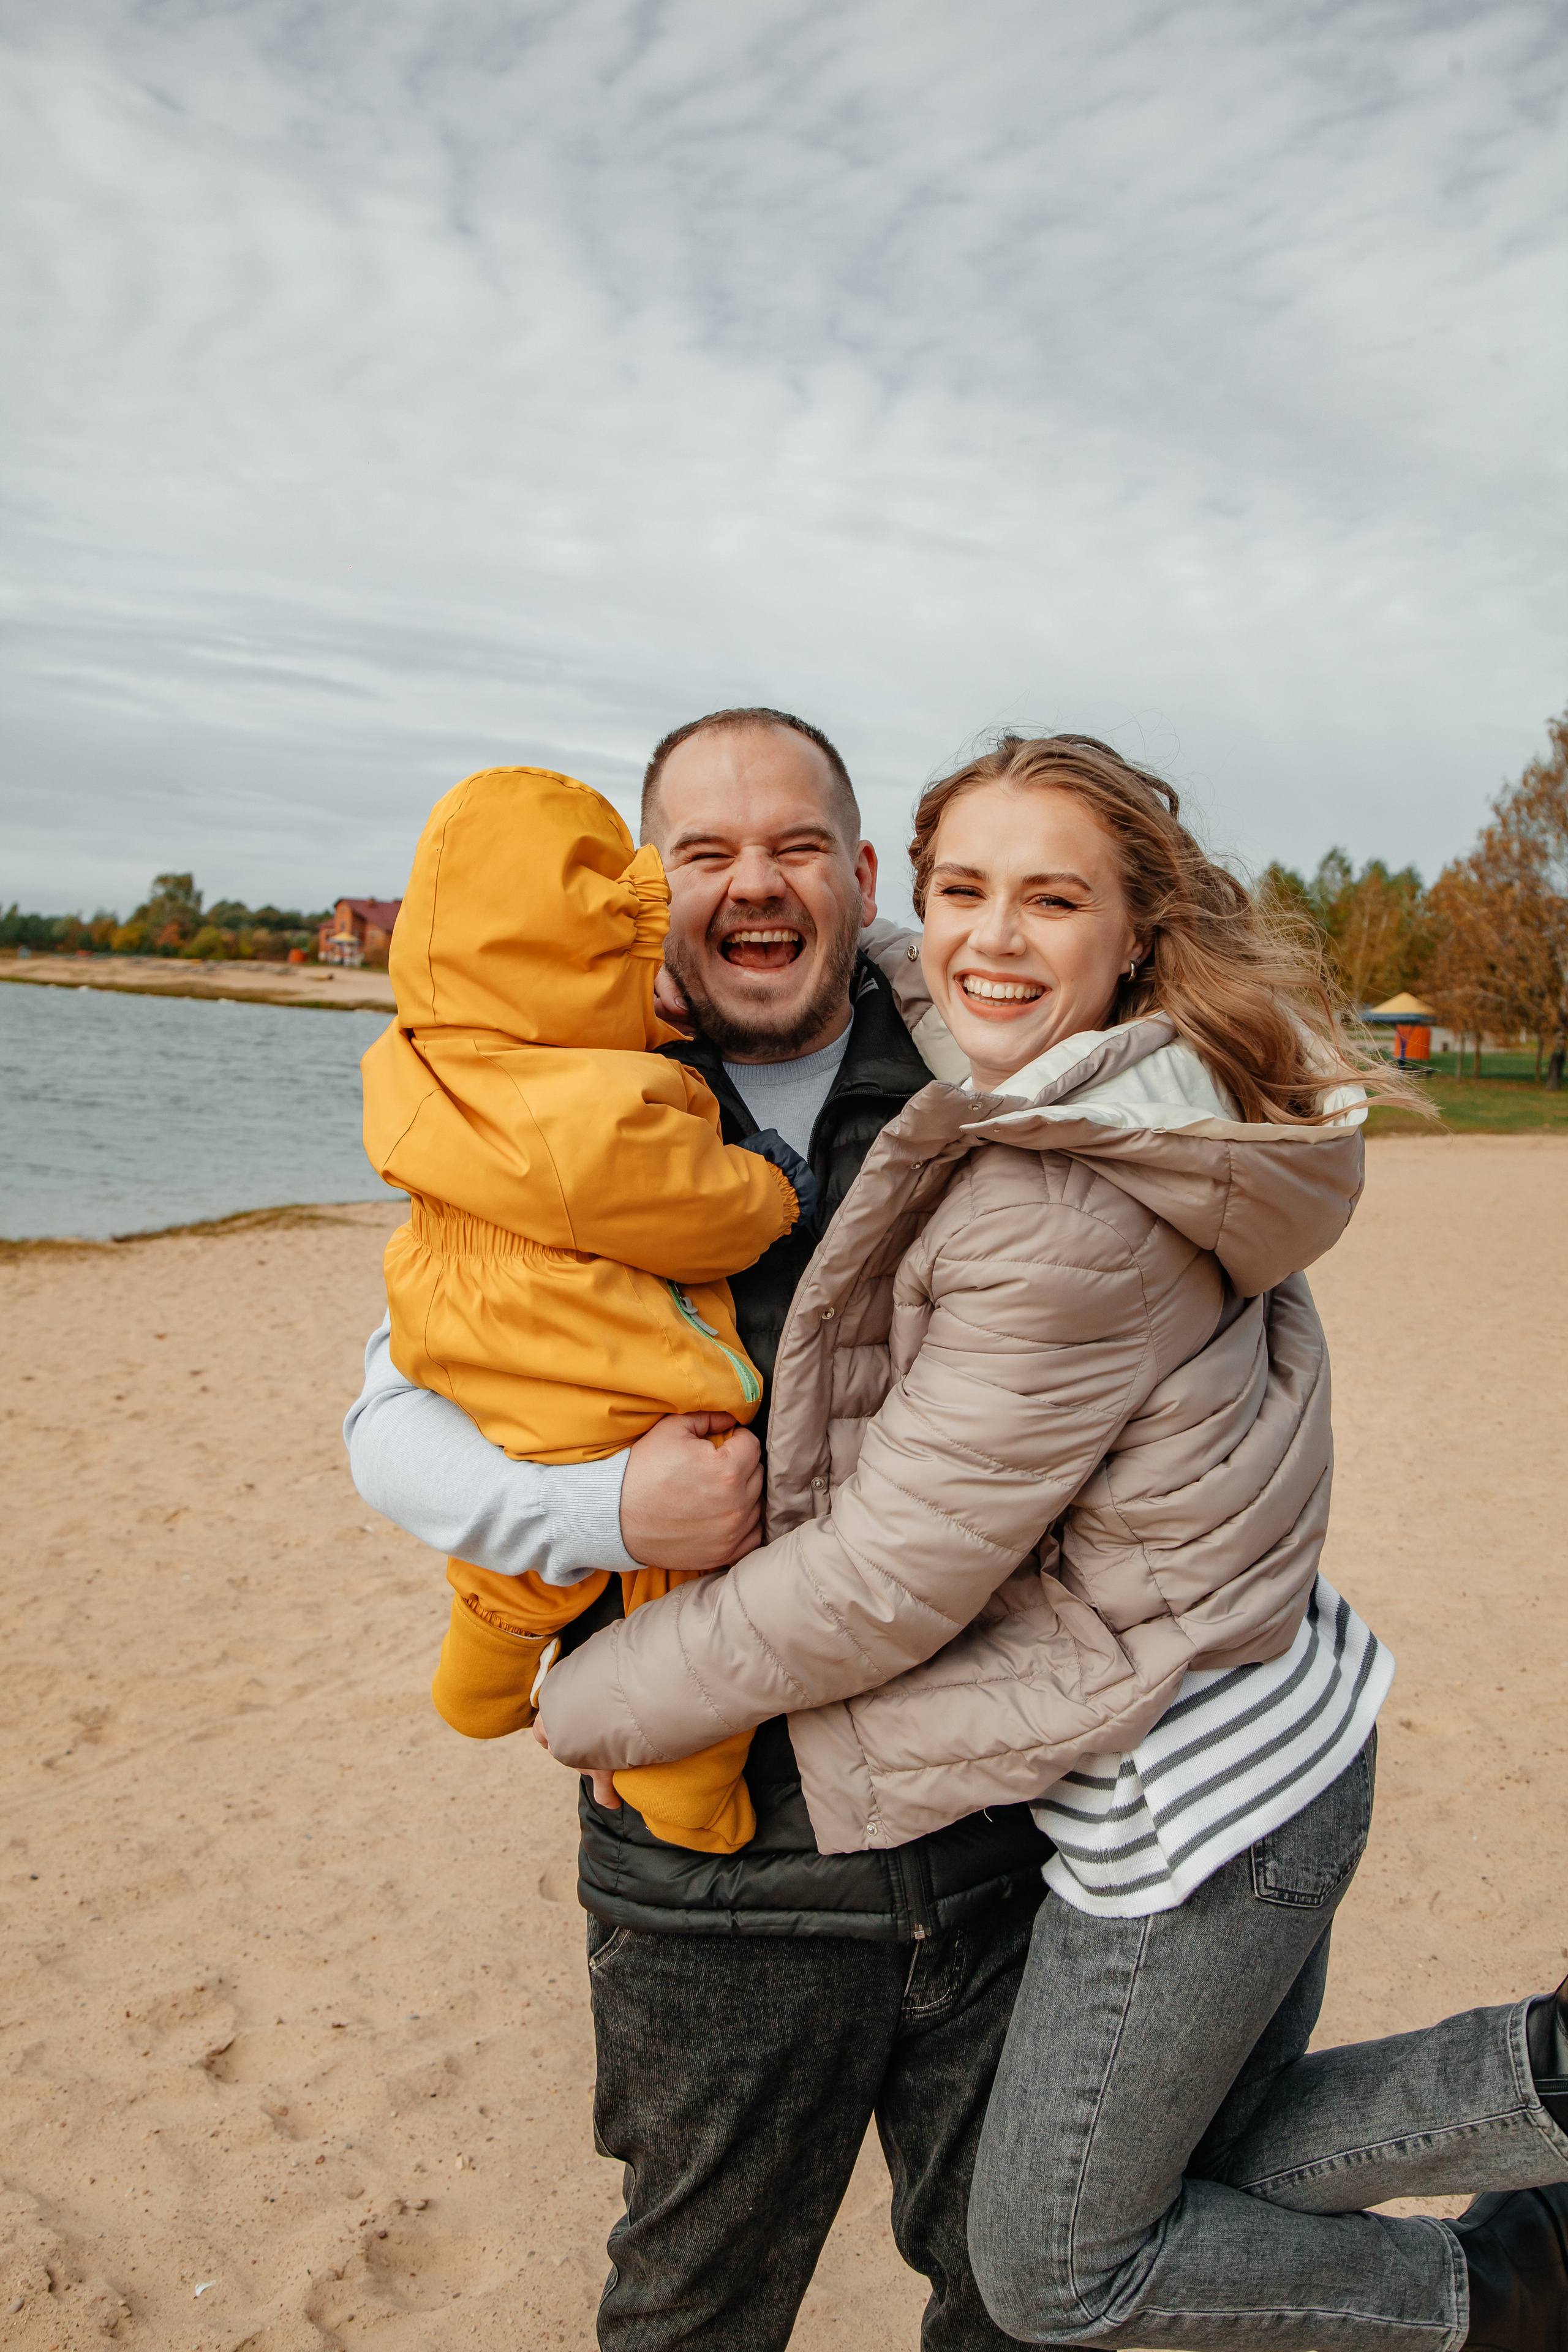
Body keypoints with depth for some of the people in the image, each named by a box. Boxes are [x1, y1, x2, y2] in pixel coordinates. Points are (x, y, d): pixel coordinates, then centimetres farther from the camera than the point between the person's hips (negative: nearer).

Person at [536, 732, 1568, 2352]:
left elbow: (889, 1581, -23)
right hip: (1282, 1720, 9)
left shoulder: (1068, 1211, -29)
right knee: (1228, 2167, 28)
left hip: (1192, 1802, -9)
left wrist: (597, 1700, -9)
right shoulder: (1152, 1128, 2)